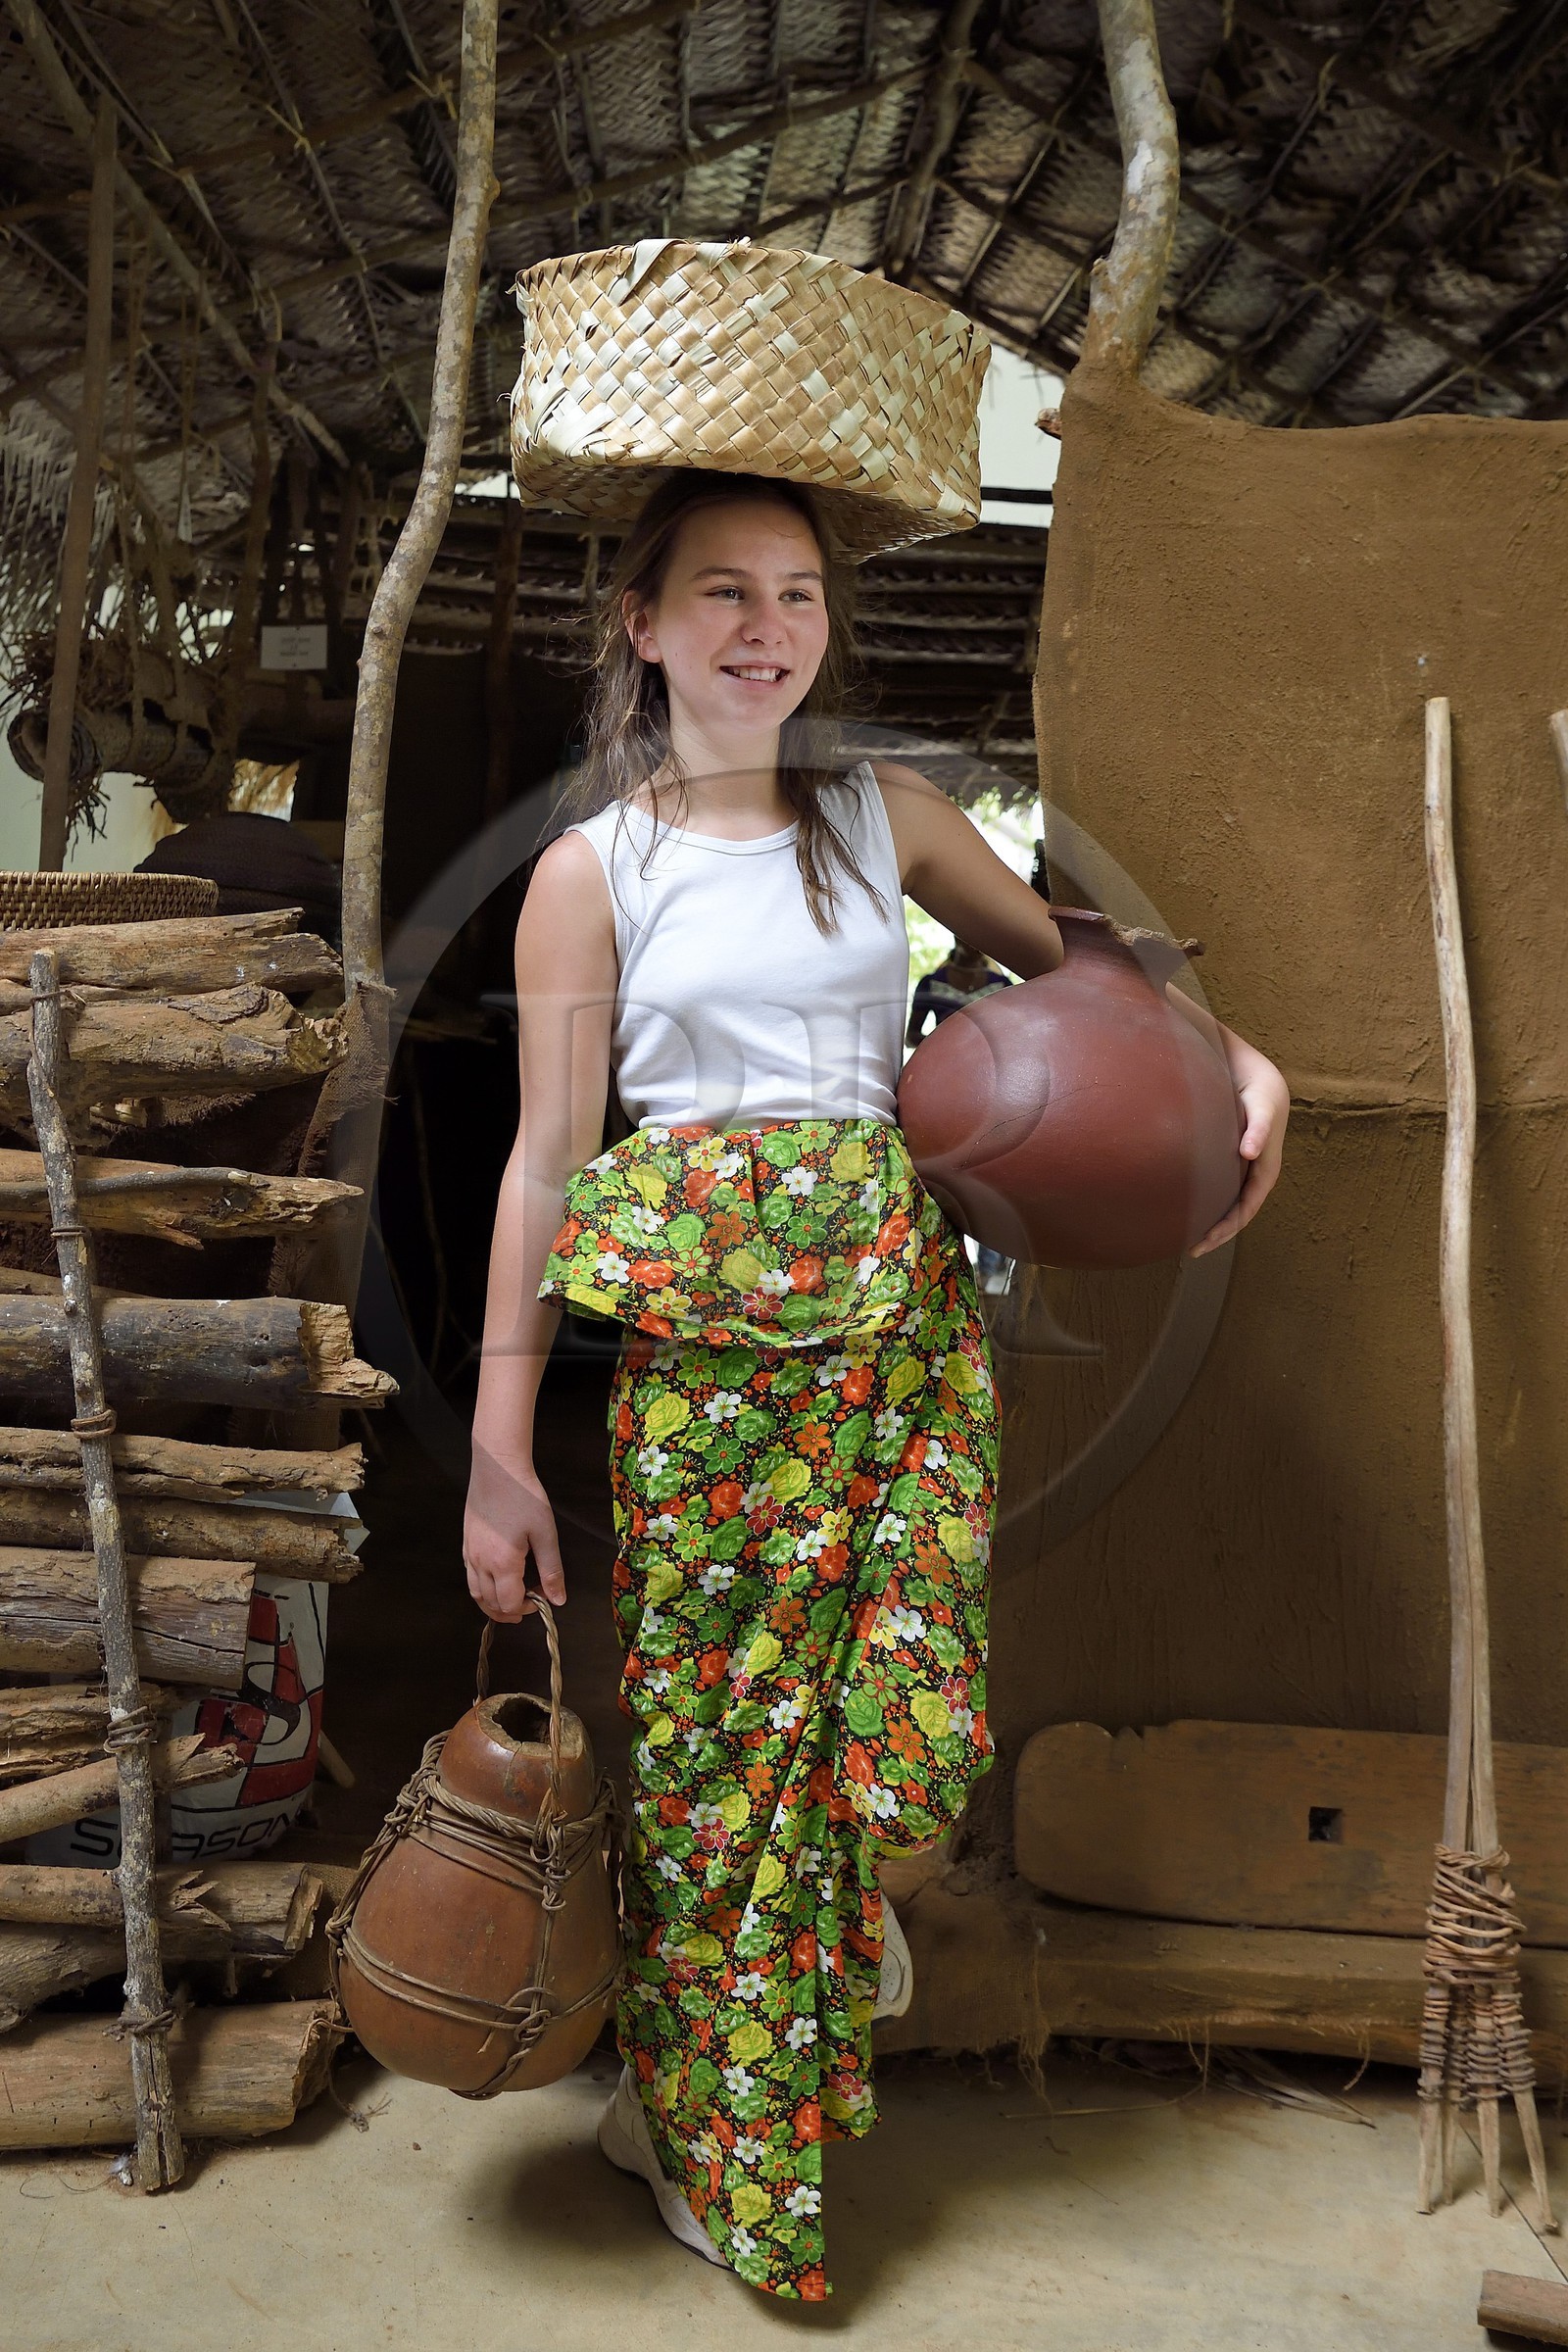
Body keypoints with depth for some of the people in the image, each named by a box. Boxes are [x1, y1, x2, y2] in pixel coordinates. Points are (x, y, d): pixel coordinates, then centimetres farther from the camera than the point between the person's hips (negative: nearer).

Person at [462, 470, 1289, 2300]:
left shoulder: (885, 818, 11)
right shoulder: (593, 871, 3)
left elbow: (1070, 959, 22)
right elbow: (546, 1160, 0)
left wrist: (1242, 1063, 4)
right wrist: (499, 1446, -3)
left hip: (900, 1311, 3)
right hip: (698, 1326, -2)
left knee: (916, 1726, -1)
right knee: (709, 1742, 4)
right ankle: (707, 2125, 29)